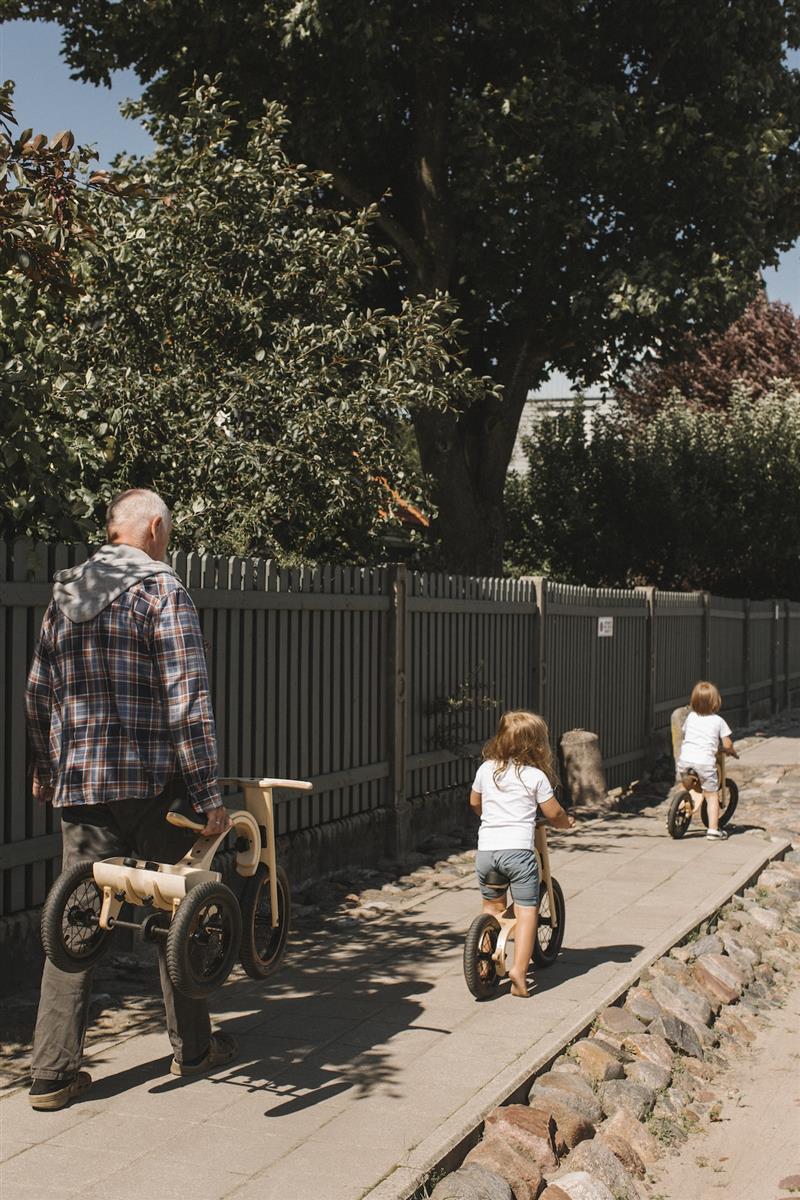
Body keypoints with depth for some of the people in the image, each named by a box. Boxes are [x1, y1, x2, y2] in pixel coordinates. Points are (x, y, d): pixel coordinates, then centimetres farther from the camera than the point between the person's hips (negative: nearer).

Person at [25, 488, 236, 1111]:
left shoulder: (65, 594, 11)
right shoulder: (161, 590, -9)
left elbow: (38, 695, 17)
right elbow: (187, 703, -16)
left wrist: (46, 767, 30)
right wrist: (208, 794, -14)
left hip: (78, 783, 5)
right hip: (152, 784, -5)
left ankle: (53, 1071, 7)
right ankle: (193, 1047, 24)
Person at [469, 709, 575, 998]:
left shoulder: (486, 769, 12)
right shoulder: (535, 776, -1)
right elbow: (553, 813, 5)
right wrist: (566, 822, 28)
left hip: (485, 850, 4)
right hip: (518, 849, -4)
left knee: (491, 907, 22)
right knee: (526, 911, 1)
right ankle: (519, 970, -10)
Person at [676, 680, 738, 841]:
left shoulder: (691, 717, 12)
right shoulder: (718, 721, 3)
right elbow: (727, 744, 2)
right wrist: (731, 752, 23)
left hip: (685, 760, 3)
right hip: (705, 761, -3)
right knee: (712, 795, 6)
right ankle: (713, 830, 5)